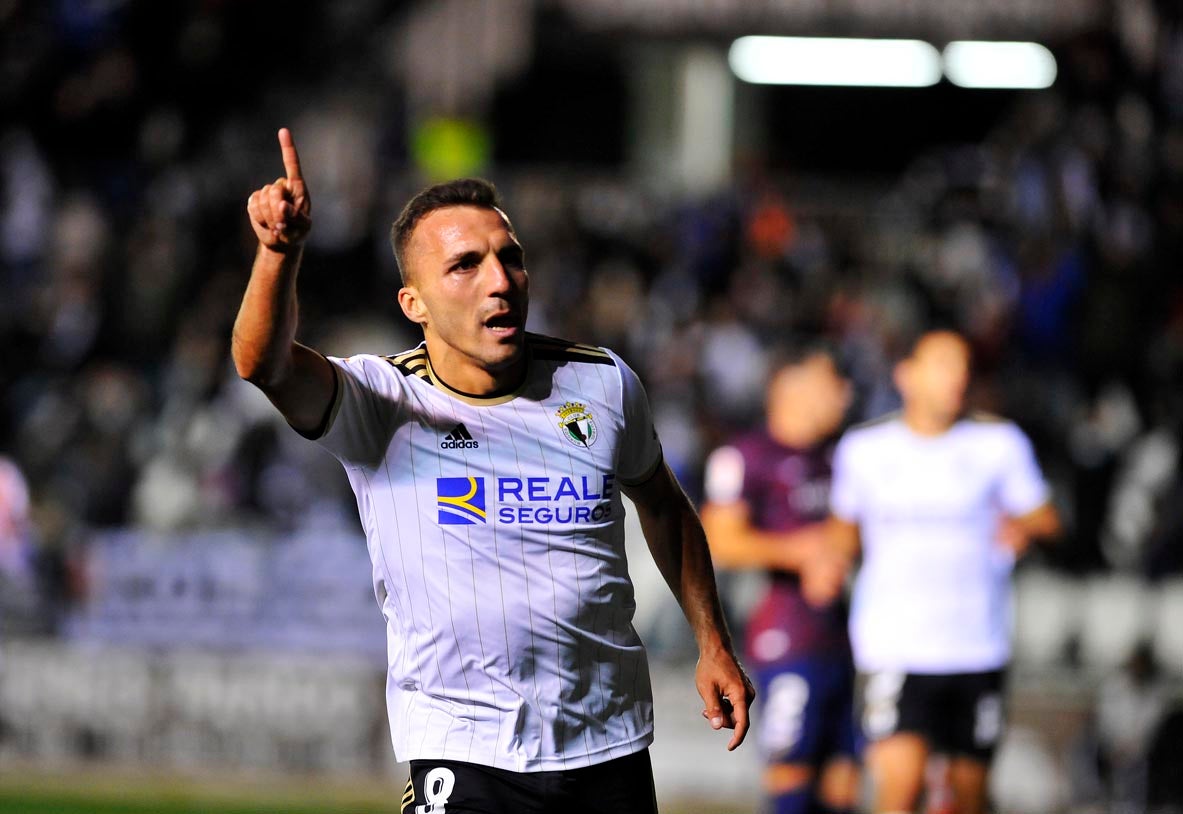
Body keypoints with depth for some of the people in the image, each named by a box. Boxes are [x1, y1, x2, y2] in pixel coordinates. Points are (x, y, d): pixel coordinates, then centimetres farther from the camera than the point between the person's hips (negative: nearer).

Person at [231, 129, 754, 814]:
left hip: (611, 748, 3)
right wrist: (282, 252, -48)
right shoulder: (377, 404, -9)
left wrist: (714, 646, 19)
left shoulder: (602, 384, 2)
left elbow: (662, 504, 20)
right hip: (462, 754, -3)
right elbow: (265, 364, -29)